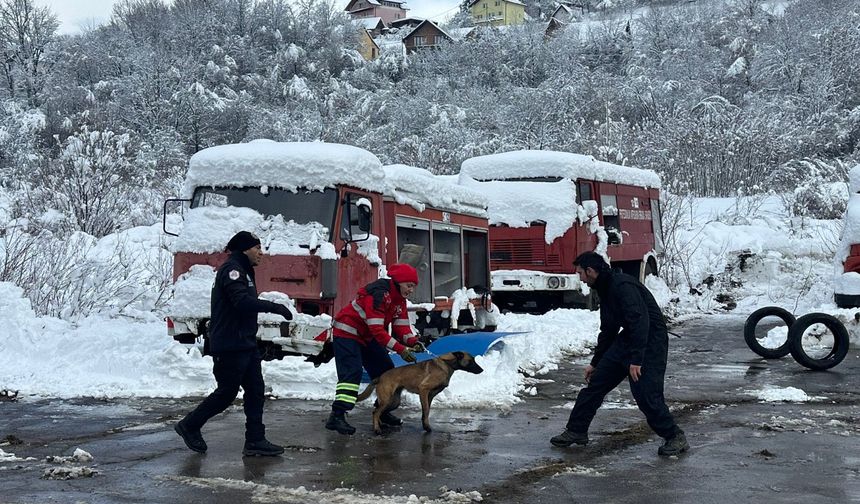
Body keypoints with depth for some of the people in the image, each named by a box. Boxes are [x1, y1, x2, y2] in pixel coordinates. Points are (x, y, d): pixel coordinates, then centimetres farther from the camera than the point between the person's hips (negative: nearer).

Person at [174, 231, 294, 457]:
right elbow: (242, 301, -28)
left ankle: (255, 441, 9)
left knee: (256, 390, 6)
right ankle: (189, 426, 15)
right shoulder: (231, 269, -14)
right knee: (226, 392, -1)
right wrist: (275, 307, -28)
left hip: (245, 344, 10)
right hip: (229, 347, -10)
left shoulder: (243, 271, 19)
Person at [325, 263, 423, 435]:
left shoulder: (399, 298, 1)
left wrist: (412, 342, -21)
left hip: (367, 337, 10)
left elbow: (401, 326, -1)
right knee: (352, 372, -21)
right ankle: (337, 416, -23)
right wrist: (400, 349, -36)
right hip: (347, 332, -10)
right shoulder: (378, 293, -29)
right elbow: (377, 329, -33)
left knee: (385, 369, 8)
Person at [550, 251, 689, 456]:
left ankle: (675, 438, 3)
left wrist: (636, 359, -30)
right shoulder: (605, 289, 13)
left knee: (646, 394, -14)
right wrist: (595, 363, 28)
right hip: (628, 338, 10)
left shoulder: (622, 286, -20)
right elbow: (608, 331, 23)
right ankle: (576, 431, 15)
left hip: (650, 341, -10)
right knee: (596, 382, 6)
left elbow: (640, 321, -28)